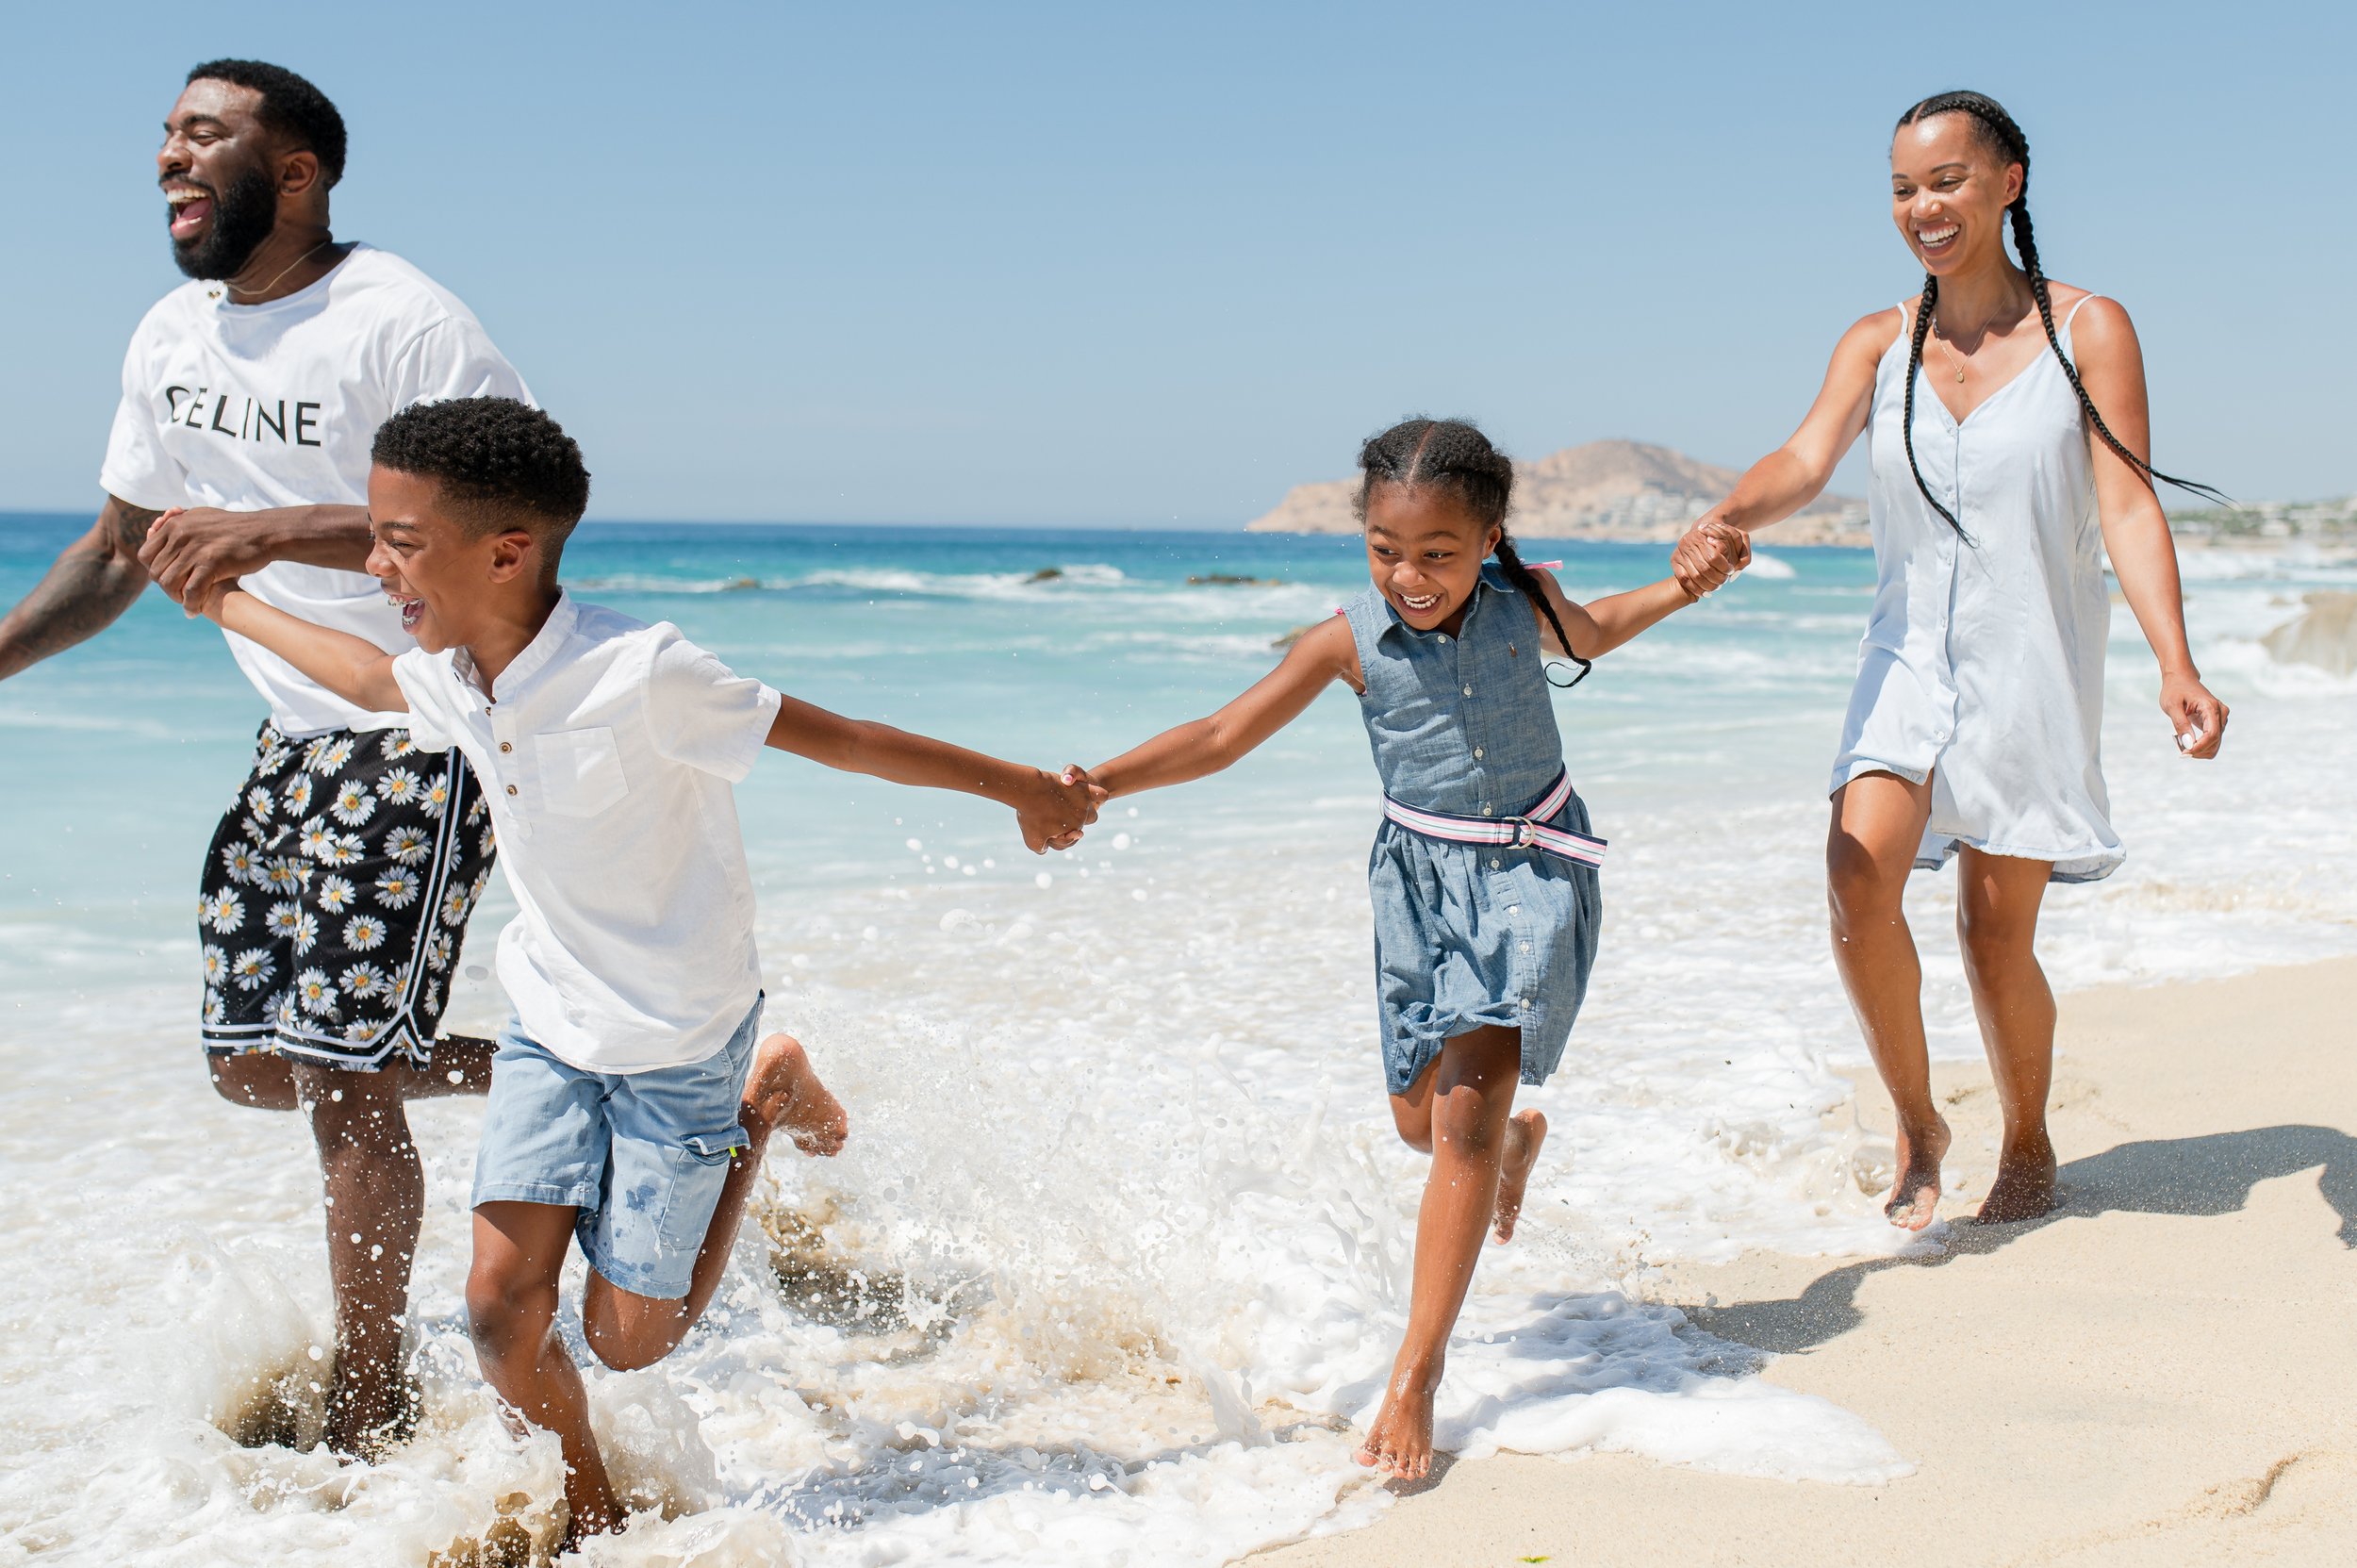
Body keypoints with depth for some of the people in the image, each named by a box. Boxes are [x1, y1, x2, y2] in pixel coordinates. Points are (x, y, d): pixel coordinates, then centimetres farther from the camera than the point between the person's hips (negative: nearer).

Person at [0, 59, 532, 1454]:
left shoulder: (398, 321, -17)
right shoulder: (175, 338, 9)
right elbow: (123, 545, 20)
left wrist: (276, 530, -32)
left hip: (432, 732, -9)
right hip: (300, 739, 9)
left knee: (338, 1070, -10)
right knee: (254, 1063, 9)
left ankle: (371, 1407, 8)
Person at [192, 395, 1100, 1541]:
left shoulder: (638, 675, -29)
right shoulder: (452, 680, -7)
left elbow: (835, 737, -21)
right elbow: (372, 677, 19)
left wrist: (1020, 789, -15)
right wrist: (231, 606, 31)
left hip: (677, 1035, -6)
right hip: (551, 1022, 6)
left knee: (628, 1336, 4)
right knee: (502, 1303, -4)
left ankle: (766, 1102, 24)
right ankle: (590, 1517, 24)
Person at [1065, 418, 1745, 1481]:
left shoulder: (1523, 601, -6)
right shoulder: (1351, 640, -11)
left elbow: (1589, 636, 20)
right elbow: (1223, 736, -11)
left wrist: (1685, 587, 10)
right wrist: (1098, 783, -23)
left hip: (1531, 867, -2)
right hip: (1419, 873, 2)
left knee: (1465, 1115, -13)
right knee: (1421, 1119, 13)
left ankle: (1414, 1378, -11)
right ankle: (1519, 1136, 52)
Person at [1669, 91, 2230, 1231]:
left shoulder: (2087, 331, -4)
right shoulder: (1878, 345, 3)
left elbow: (2128, 508, -12)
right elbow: (1805, 461, -13)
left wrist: (2175, 664, -25)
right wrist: (1723, 521, -36)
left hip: (2033, 666, -2)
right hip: (1910, 657, 2)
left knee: (1995, 933, 3)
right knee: (1858, 875, -20)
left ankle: (2028, 1144, 30)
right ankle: (1916, 1125, 2)